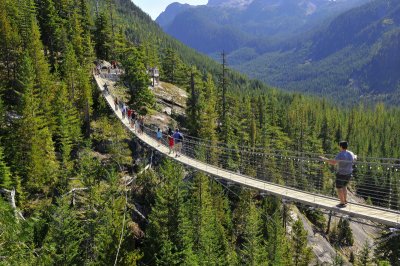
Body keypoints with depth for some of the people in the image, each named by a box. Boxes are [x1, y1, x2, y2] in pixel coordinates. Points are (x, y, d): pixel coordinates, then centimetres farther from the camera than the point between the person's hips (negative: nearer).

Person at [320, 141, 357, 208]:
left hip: (341, 174, -7)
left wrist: (324, 159, -22)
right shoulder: (351, 153, 1)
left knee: (339, 188, 7)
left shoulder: (340, 155, -22)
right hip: (349, 173, 7)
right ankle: (345, 200, 26)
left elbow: (334, 163, -30)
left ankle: (342, 203, 9)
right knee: (344, 186, 26)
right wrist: (355, 156, 44)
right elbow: (354, 160, 21)